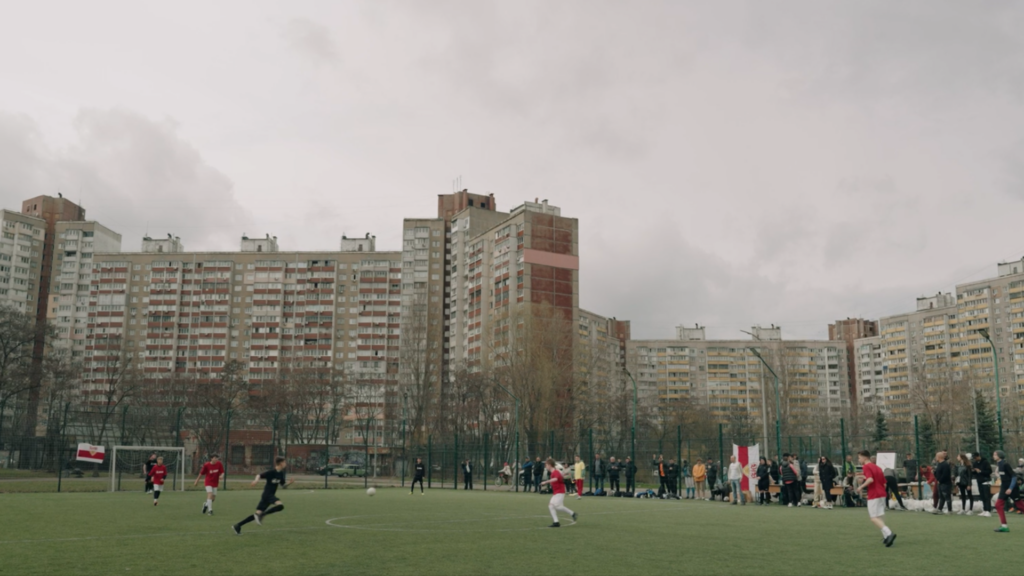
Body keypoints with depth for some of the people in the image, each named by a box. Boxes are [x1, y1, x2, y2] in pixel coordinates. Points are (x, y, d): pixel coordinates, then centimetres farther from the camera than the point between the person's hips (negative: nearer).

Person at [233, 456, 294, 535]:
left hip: (271, 495, 8)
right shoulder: (271, 472, -13)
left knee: (258, 513, 7)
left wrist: (289, 482, 0)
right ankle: (261, 515, -20)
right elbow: (259, 475, -17)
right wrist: (256, 480, -37)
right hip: (267, 494, -8)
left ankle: (238, 526, 14)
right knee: (280, 505, -29)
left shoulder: (281, 473, 10)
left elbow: (283, 485, 18)